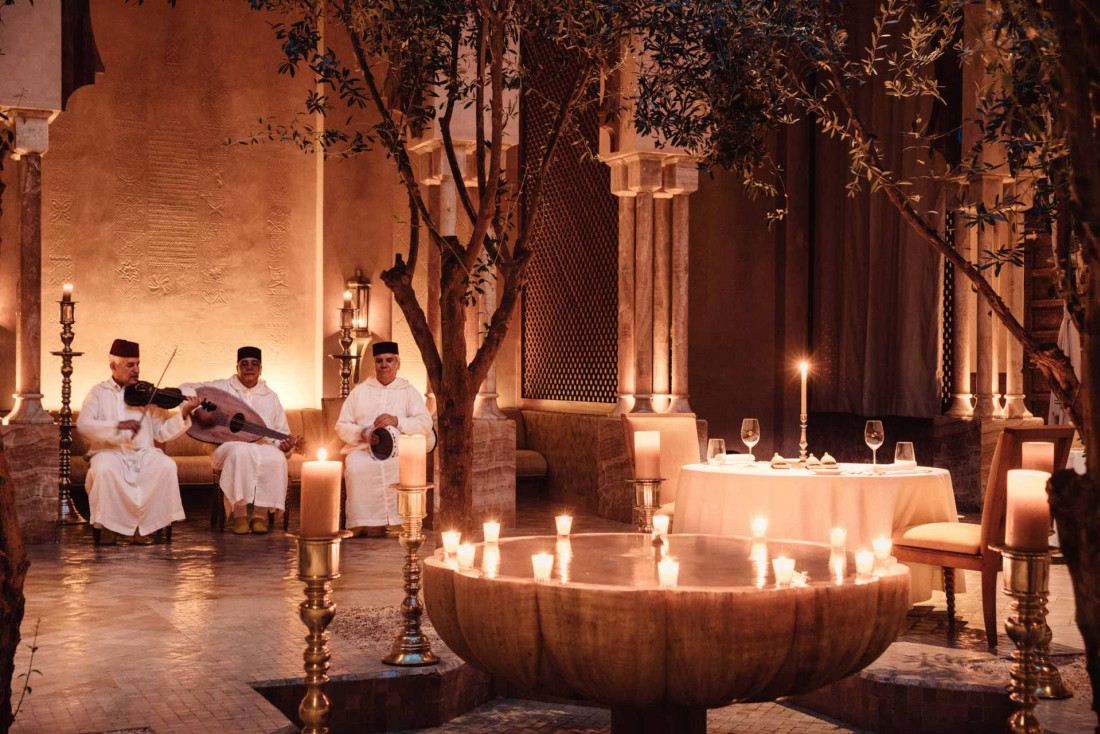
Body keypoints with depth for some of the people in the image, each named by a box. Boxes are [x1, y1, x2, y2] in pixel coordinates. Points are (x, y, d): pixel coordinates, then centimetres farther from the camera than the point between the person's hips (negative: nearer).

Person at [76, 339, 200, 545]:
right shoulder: (98, 393, 8)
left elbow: (162, 432, 6)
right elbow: (83, 425, -9)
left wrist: (183, 415, -11)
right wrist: (118, 425, -23)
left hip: (142, 453, 2)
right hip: (109, 452, -2)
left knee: (166, 466, -28)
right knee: (103, 470, -36)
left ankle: (143, 527, -15)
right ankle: (109, 527, -15)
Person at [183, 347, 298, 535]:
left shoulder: (270, 396, 15)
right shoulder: (222, 388, 8)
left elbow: (281, 432, 14)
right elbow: (185, 389, 4)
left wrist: (284, 444, -10)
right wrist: (198, 409, -14)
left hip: (262, 448, 2)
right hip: (229, 447, -2)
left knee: (276, 458, -34)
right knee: (241, 452, -40)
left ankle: (260, 514, -27)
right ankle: (239, 514, -34)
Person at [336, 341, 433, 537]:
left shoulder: (409, 392, 15)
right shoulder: (360, 391, 19)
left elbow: (426, 424, 1)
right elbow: (341, 427, 14)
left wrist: (397, 421, -16)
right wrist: (362, 433, -8)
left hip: (399, 450, -1)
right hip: (362, 450, 1)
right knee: (357, 469, -34)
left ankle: (397, 523, -29)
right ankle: (365, 524, -32)